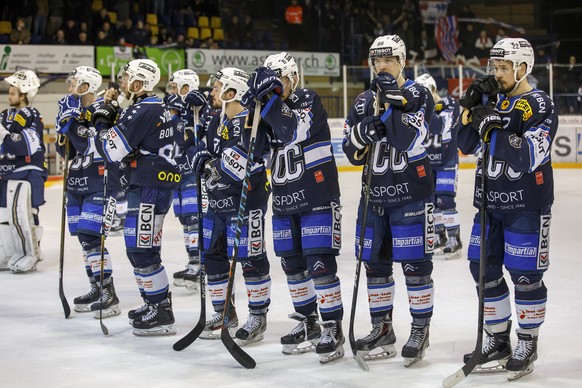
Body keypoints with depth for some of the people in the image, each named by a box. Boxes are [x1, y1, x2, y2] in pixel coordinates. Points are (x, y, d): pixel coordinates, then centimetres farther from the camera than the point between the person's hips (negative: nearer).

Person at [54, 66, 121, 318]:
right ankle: (96, 289, 20)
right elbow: (65, 151, 12)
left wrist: (72, 121, -21)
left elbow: (91, 147, -22)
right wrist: (64, 123, -3)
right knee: (83, 237, 10)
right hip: (76, 183, 9)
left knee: (91, 236, -15)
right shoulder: (74, 110, 11)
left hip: (97, 183, -9)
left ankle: (109, 294, -12)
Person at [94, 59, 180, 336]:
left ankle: (162, 316, -4)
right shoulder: (156, 107, 16)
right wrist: (110, 113, 6)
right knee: (137, 248, 17)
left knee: (142, 250, -8)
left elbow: (112, 150, -18)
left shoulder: (142, 111, -17)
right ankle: (154, 304, 25)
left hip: (149, 189, -11)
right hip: (146, 186, 11)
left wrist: (103, 117, -4)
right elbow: (127, 142, 19)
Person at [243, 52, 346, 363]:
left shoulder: (309, 101, -8)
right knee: (292, 265, 11)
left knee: (320, 264, -11)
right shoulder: (272, 110, 13)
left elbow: (296, 133, -25)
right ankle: (307, 323, 24)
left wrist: (270, 99, -28)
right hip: (284, 199, 7)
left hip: (317, 197, -7)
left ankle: (332, 328, -4)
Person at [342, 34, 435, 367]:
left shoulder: (419, 96, -4)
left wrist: (393, 101, -24)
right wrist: (363, 130, -13)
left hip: (411, 193, -5)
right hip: (375, 192, 5)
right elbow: (352, 152, 5)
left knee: (415, 263, -3)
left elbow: (409, 141, -20)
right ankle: (382, 330, 20)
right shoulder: (363, 102, 10)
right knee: (375, 263, 9)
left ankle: (421, 330, 9)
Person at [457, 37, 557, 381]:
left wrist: (498, 127, -26)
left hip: (527, 205, -6)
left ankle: (528, 344, 15)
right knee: (484, 269, 9)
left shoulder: (541, 106, -11)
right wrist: (471, 106, -6)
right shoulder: (491, 100, 9)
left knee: (525, 274, -1)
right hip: (490, 200, 7)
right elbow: (466, 146, 5)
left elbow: (528, 159, -22)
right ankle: (498, 340, 22)